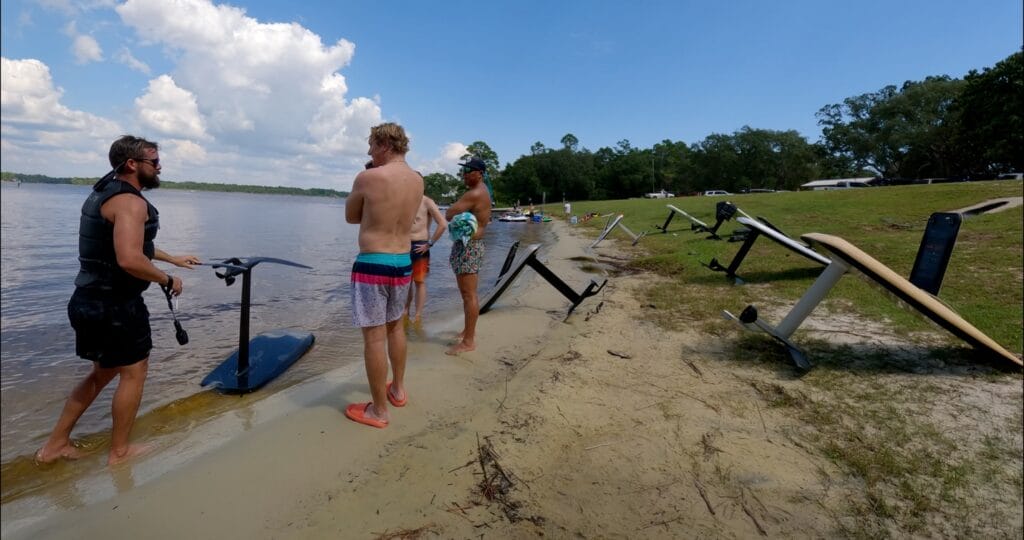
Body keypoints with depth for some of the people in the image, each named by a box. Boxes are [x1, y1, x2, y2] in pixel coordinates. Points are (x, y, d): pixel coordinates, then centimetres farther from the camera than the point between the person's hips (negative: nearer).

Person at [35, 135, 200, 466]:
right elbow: (130, 260, -32)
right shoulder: (131, 201, -19)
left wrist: (173, 259, 31)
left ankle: (55, 444, 31)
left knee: (103, 372, 22)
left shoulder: (105, 192, 14)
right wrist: (168, 281, -16)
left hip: (89, 301, 10)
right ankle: (119, 451, 19)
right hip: (115, 306, -10)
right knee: (133, 373, 6)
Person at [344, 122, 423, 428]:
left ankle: (378, 410, 12)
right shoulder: (418, 181, 6)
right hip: (403, 263, 7)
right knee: (395, 326, 23)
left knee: (374, 336, 2)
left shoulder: (367, 178, -13)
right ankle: (398, 389, 37)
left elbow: (351, 217, 3)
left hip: (372, 265, -7)